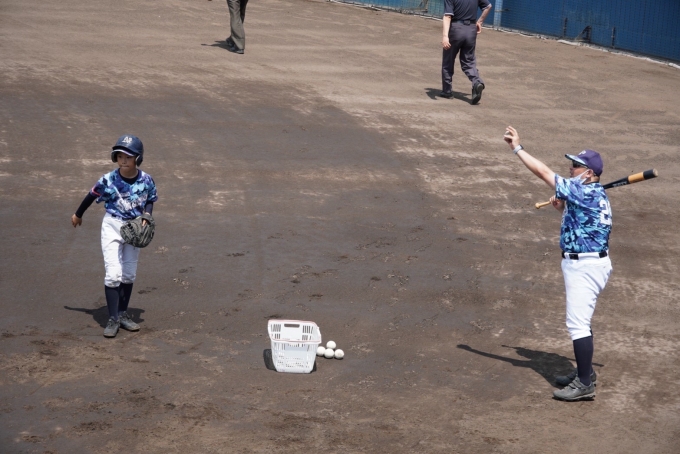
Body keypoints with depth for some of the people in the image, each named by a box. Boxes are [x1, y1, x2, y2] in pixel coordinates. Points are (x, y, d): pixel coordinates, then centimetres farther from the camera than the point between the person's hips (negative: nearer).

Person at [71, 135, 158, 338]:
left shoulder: (146, 180, -11)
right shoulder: (109, 180, -16)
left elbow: (150, 201, 6)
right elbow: (92, 196, 0)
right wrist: (78, 215, 13)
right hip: (112, 226, -3)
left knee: (129, 275, 12)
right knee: (113, 274, -10)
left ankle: (123, 314, 25)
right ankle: (113, 319, -4)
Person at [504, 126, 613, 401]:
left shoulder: (584, 192, -18)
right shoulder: (595, 195, 11)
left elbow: (543, 172, -18)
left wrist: (517, 148, -12)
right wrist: (563, 206, 6)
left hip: (585, 265, -11)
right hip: (589, 262, 11)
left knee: (578, 323, -10)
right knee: (580, 321, 20)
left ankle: (584, 384, -9)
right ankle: (585, 372, 30)